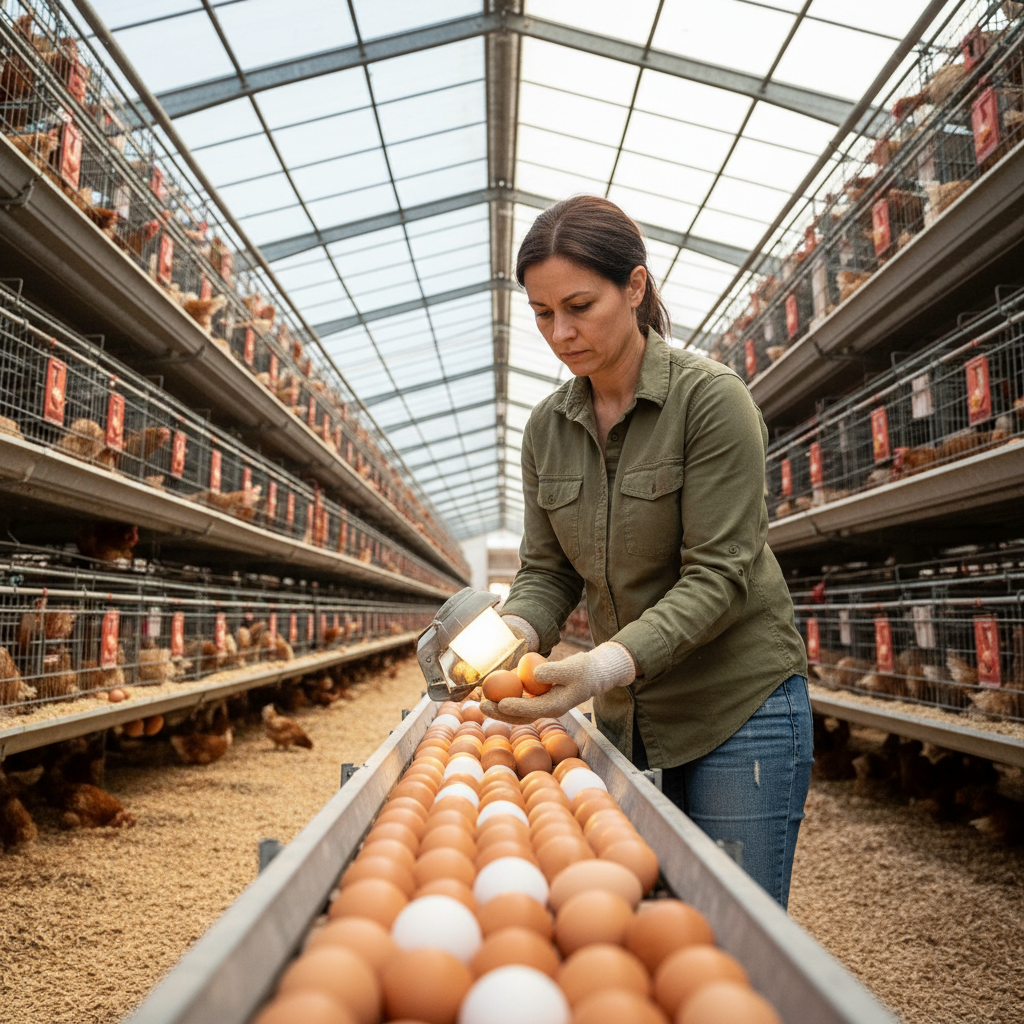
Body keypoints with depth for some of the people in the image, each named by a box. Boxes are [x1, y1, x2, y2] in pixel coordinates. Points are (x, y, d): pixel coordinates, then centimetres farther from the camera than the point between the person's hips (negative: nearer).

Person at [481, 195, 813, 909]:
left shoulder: (711, 398, -14)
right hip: (625, 717, 5)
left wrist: (606, 665, -32)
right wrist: (512, 632, -18)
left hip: (738, 711, -4)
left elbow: (718, 575, -19)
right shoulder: (548, 427, 3)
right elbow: (547, 572, 4)